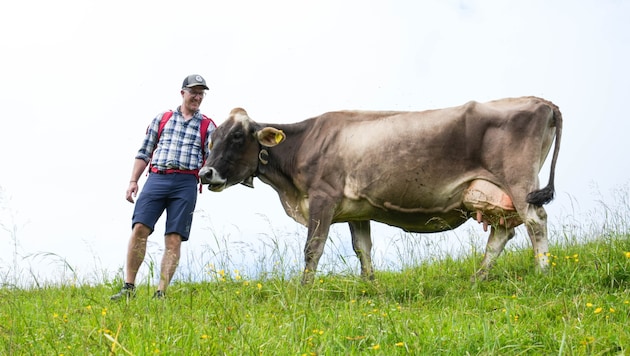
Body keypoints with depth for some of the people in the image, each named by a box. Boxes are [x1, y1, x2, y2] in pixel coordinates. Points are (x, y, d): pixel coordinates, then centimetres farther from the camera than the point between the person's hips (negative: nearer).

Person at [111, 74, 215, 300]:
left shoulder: (207, 126, 15)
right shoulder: (162, 119, 17)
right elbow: (144, 153, 16)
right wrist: (133, 181, 7)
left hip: (186, 183, 0)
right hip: (156, 179, 1)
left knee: (174, 239, -6)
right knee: (140, 228, -13)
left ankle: (161, 293, -4)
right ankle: (129, 288, -8)